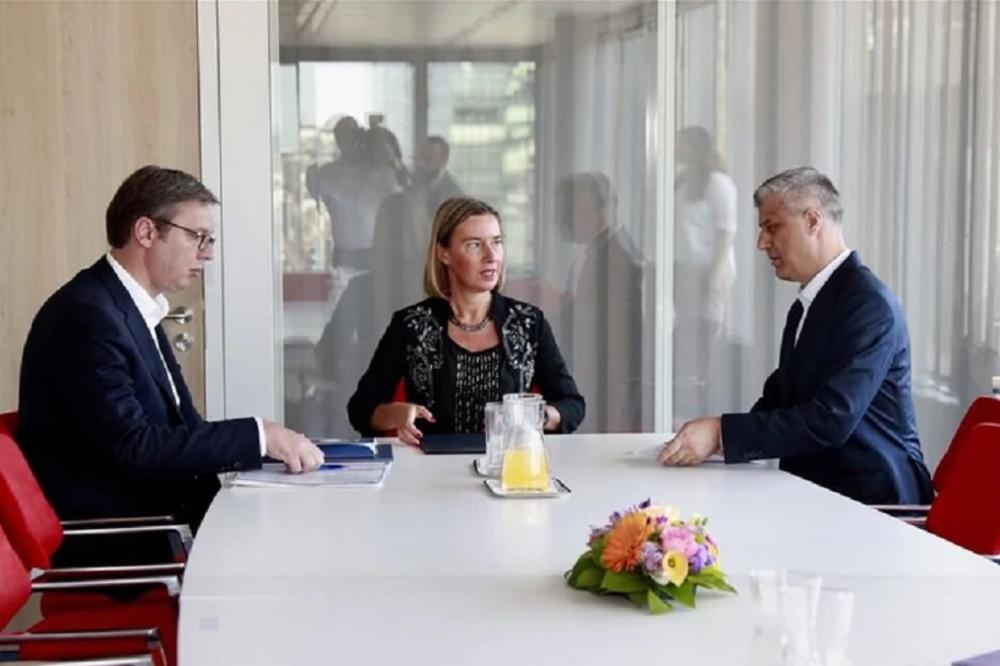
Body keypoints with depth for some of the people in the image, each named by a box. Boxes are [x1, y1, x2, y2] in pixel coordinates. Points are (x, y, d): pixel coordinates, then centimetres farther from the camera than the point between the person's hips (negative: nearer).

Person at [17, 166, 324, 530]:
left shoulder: (133, 308, 13)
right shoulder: (88, 313, -16)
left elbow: (181, 426, 9)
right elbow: (133, 447, -23)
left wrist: (273, 444, -6)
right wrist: (259, 435, -20)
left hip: (146, 517, 9)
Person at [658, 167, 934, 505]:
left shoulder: (869, 302, -16)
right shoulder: (805, 307, 14)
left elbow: (830, 420, -24)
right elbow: (778, 398, 15)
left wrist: (722, 432, -24)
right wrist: (720, 436, -4)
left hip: (869, 499, -8)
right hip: (817, 490, 8)